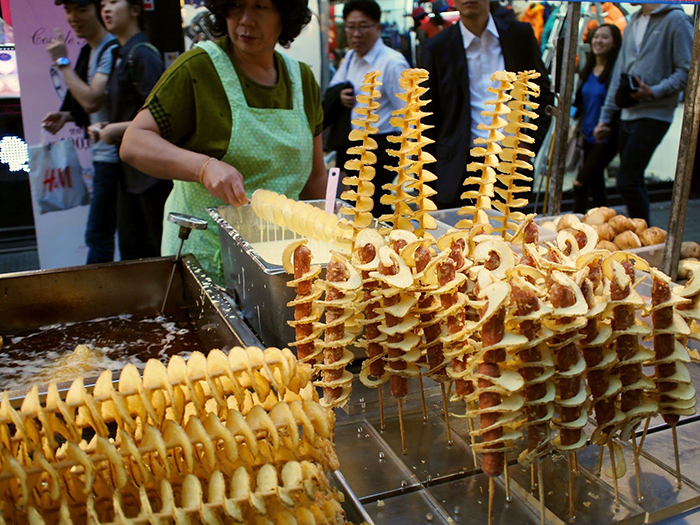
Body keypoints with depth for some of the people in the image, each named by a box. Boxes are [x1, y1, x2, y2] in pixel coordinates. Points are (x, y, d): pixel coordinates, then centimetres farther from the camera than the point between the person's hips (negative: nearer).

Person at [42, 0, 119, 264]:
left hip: (111, 156, -10)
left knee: (98, 235, -6)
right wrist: (66, 116, 8)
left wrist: (62, 62, -15)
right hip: (102, 153, 10)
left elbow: (92, 101, -23)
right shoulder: (89, 51, 17)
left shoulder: (112, 50, -14)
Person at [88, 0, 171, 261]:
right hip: (130, 170, 9)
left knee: (164, 248, -1)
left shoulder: (143, 54, -12)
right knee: (130, 248, 14)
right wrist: (103, 128, 8)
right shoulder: (120, 56, 16)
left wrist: (115, 129, -13)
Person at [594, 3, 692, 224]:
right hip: (628, 113, 8)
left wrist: (654, 92, -22)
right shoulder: (634, 22, 17)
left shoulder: (675, 19, -7)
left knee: (627, 182, -12)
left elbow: (687, 71, -11)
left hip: (653, 114, -8)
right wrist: (605, 118, 17)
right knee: (634, 182, 11)